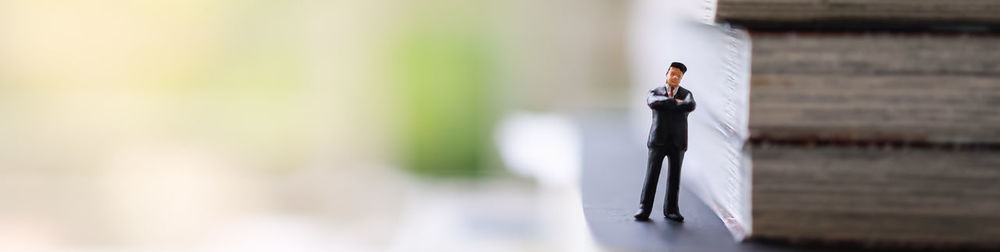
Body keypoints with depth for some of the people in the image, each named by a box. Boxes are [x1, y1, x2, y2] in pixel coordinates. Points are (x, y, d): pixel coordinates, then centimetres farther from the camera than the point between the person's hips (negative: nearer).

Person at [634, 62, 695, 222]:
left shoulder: (686, 95, 6)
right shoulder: (655, 93, 4)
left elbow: (690, 106, -18)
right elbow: (652, 102, -20)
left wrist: (666, 106, -15)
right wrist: (675, 102, -18)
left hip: (677, 143, 1)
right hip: (658, 141, -1)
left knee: (674, 176, 4)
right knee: (651, 175, -4)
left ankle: (670, 210, 14)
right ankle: (644, 209, 1)